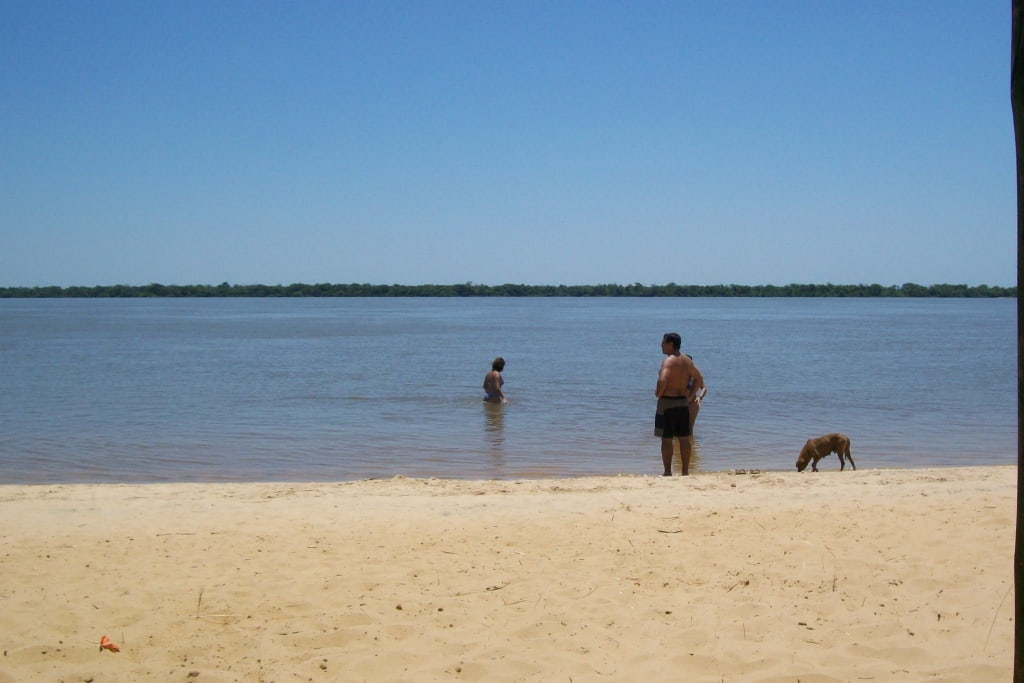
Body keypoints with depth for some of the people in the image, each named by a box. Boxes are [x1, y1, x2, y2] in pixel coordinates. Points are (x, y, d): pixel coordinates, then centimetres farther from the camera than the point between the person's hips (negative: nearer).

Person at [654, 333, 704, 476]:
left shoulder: (668, 360, -15)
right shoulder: (687, 360, 9)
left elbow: (663, 380, -29)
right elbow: (699, 378, 15)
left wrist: (658, 393, -12)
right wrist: (690, 396, 15)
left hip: (667, 402, -7)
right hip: (683, 403, 7)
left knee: (666, 439, 0)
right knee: (684, 439, 9)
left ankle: (667, 472, 3)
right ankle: (685, 471, 12)